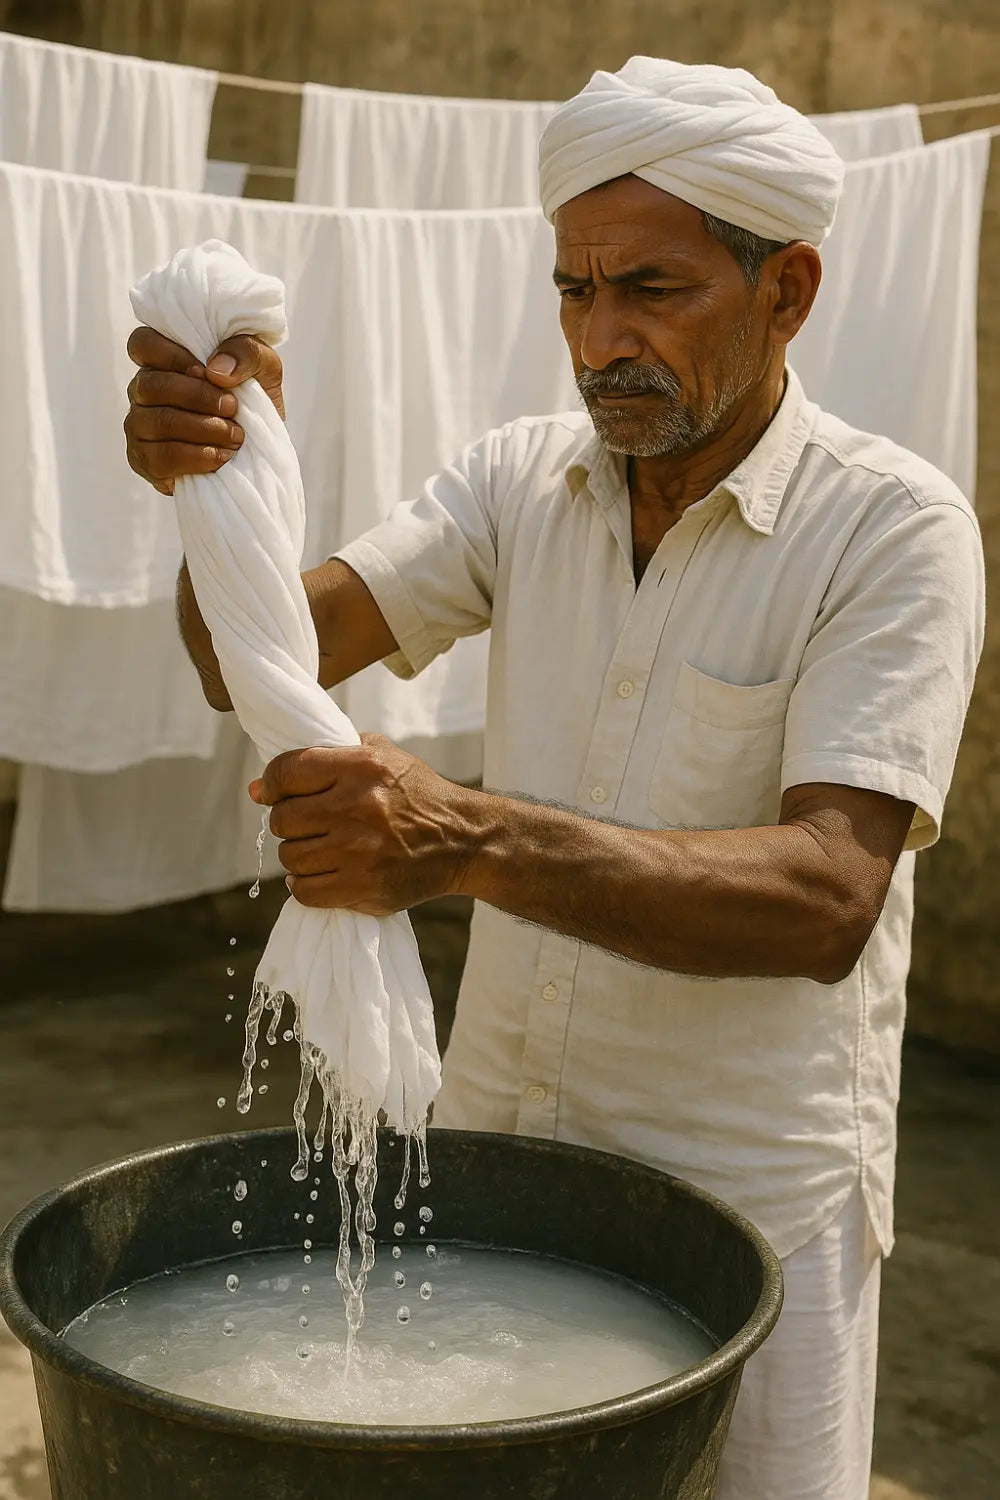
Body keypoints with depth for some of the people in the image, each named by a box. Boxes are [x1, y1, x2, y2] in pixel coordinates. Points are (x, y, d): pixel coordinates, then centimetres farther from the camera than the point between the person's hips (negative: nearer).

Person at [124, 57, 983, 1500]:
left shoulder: (895, 525, -15)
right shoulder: (522, 479, -1)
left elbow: (828, 899, -26)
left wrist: (471, 840, -39)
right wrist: (221, 483, -30)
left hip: (747, 1202, -4)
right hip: (492, 1150, 4)